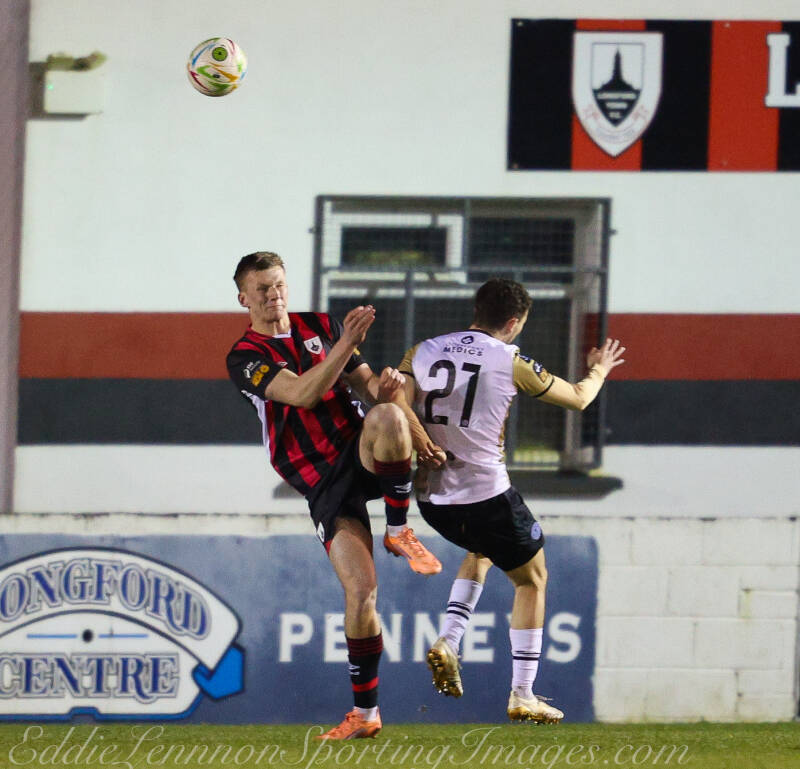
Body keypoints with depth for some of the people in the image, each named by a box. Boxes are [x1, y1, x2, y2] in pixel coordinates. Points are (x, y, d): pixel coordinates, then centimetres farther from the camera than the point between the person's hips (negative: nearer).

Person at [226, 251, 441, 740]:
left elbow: (365, 385, 11)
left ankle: (399, 531, -15)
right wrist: (347, 344, -30)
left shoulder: (322, 328, 13)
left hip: (362, 457, 3)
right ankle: (365, 713, 2)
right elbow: (302, 393, -19)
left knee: (386, 417, -35)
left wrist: (384, 384, -14)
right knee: (360, 591, -15)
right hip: (323, 485, -3)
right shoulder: (245, 358, -2)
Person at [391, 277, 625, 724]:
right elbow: (578, 398, 10)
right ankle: (522, 696, 12)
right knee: (532, 581, 16)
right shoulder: (511, 362, -4)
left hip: (432, 498, 5)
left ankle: (448, 643, 14)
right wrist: (599, 372, 30)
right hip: (486, 496, -5)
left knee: (481, 550, 34)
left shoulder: (422, 353, 6)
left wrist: (427, 449, -8)